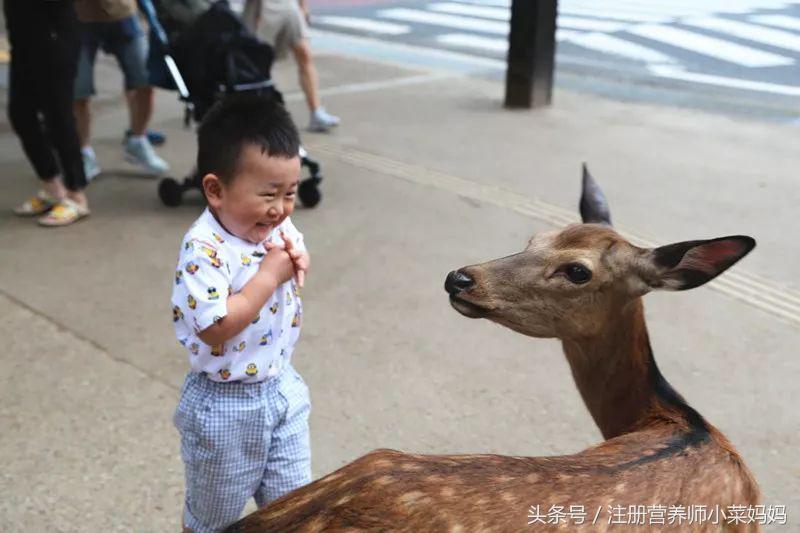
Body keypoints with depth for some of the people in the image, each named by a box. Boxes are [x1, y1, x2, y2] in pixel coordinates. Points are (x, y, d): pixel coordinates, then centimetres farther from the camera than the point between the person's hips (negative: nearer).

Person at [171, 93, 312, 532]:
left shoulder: (280, 230, -5)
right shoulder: (204, 249, -27)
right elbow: (214, 328, -33)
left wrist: (298, 267, -12)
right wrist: (270, 275, -28)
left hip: (282, 389, 6)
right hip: (226, 405, -6)